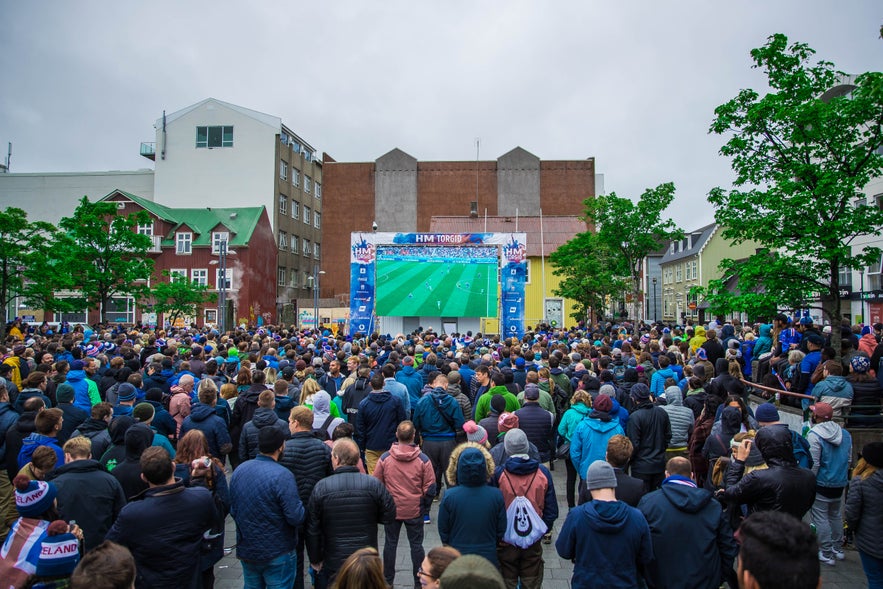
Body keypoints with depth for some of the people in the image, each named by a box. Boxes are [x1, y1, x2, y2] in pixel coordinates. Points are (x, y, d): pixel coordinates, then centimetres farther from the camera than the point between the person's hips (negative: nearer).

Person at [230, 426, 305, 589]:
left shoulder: (238, 470, -4)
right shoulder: (282, 475, -24)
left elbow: (232, 510, 7)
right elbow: (296, 518, -24)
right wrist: (300, 506, -4)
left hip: (246, 551, 6)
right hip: (277, 553, -6)